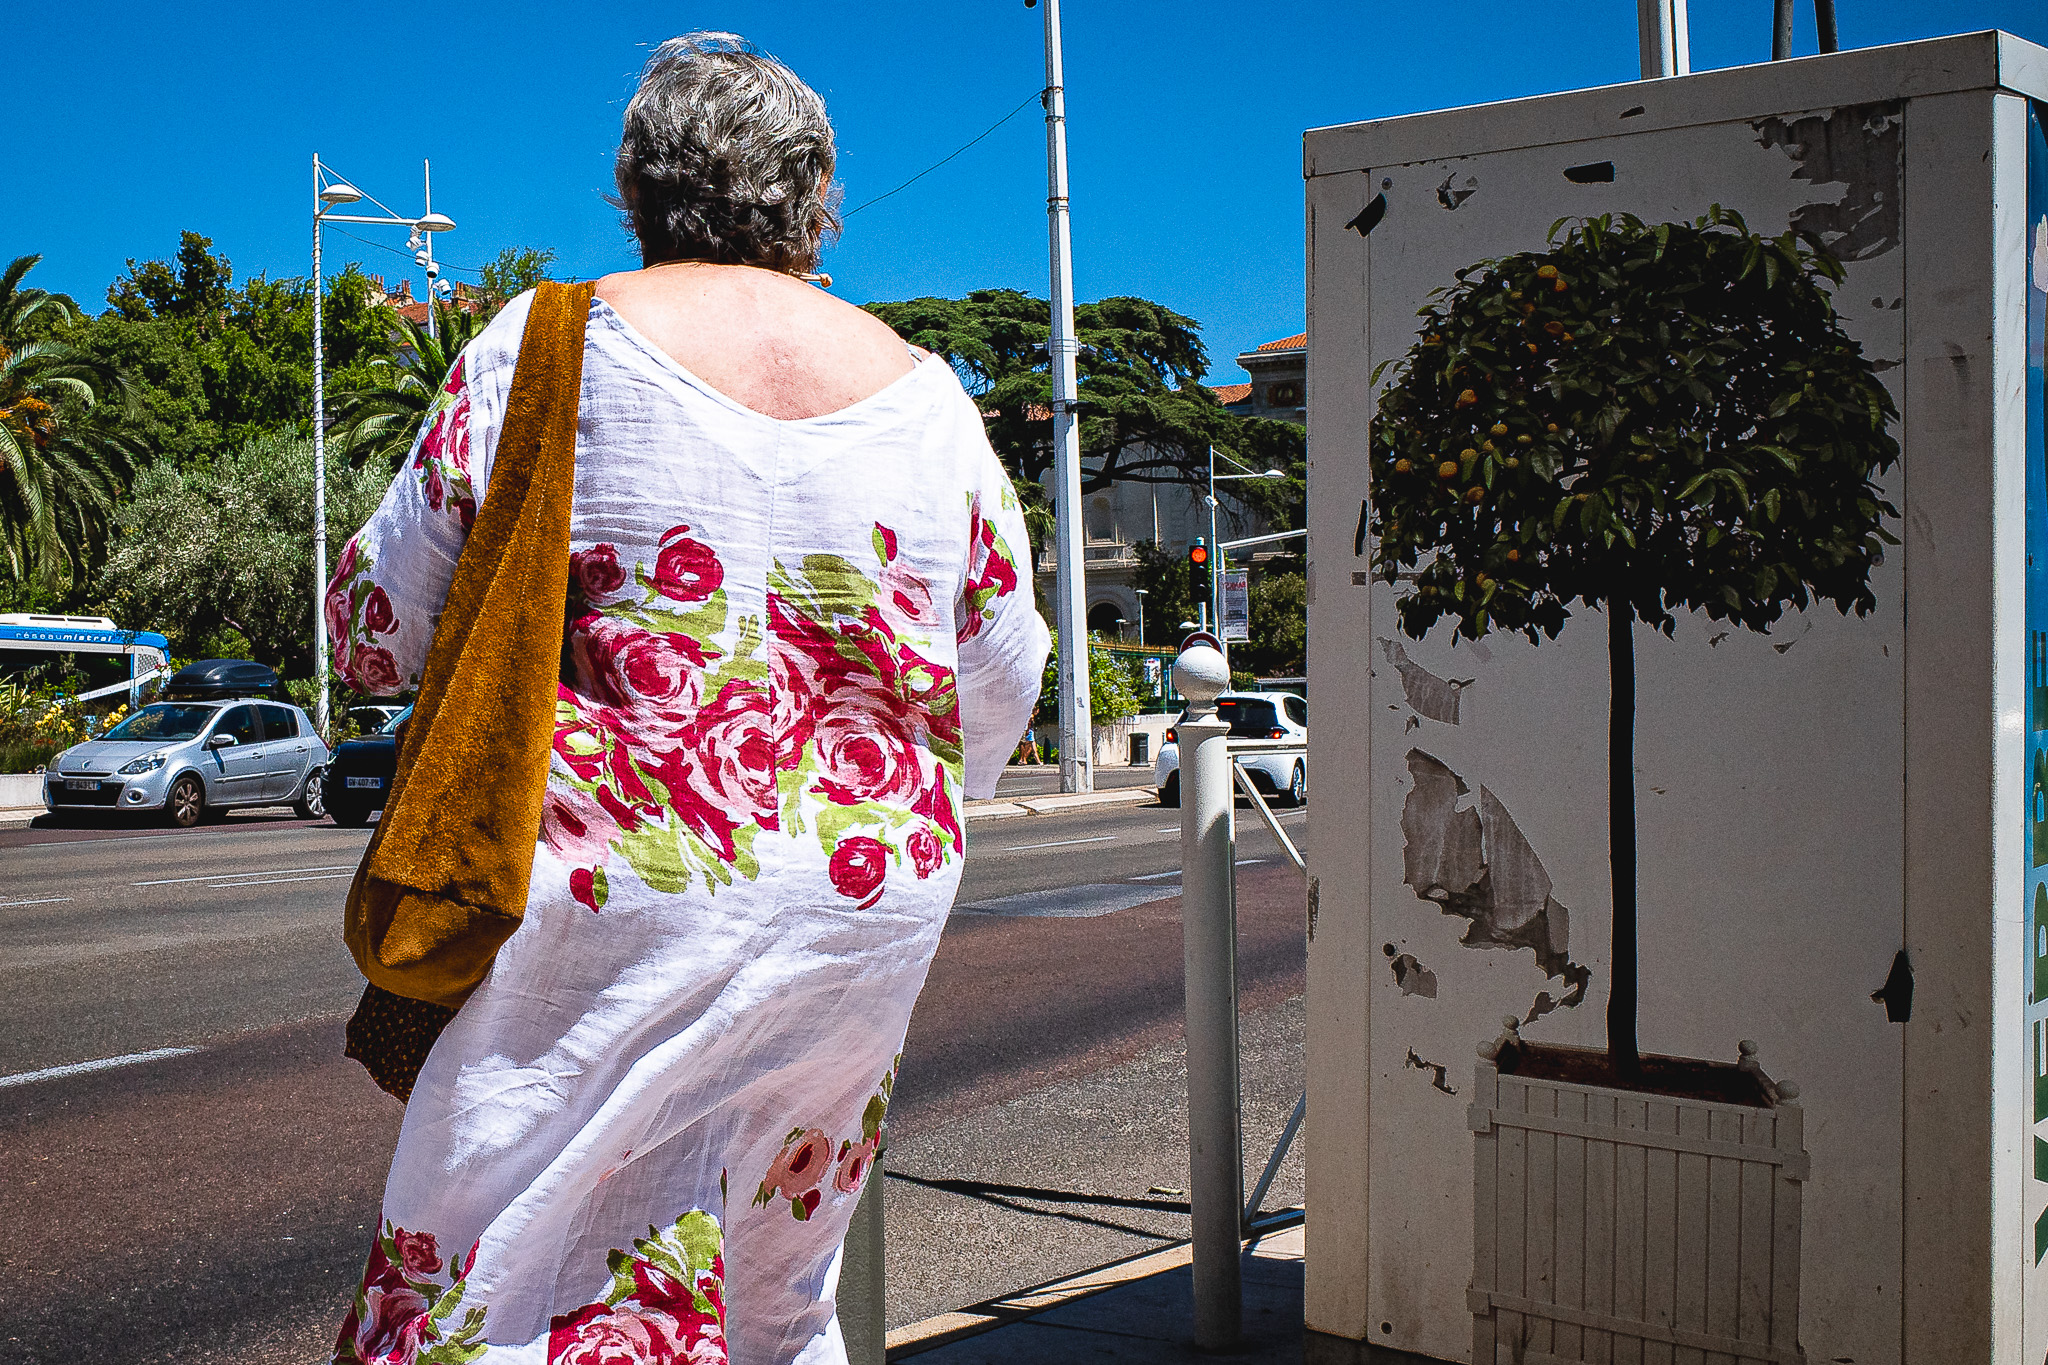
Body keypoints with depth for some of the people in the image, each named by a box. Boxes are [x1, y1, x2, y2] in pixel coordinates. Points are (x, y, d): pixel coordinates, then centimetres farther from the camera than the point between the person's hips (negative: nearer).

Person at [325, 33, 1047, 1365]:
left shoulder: (543, 350, -4)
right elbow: (1004, 681, 11)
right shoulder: (924, 391, 6)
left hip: (618, 903, -4)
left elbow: (378, 632, 1)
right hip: (869, 917, 5)